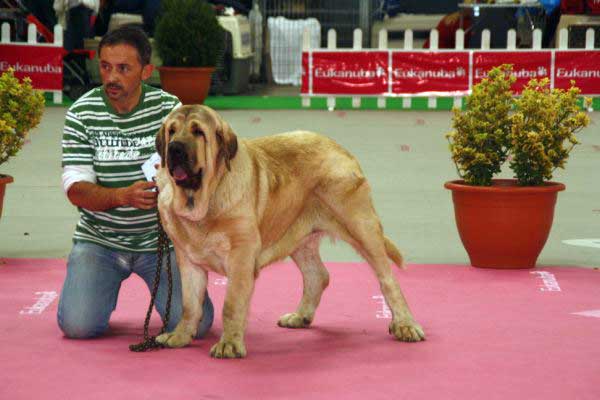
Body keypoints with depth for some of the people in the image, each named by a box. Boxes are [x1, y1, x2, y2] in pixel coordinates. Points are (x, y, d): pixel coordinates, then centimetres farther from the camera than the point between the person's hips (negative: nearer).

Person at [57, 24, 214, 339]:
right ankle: (110, 281, 17)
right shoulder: (82, 114, -6)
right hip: (99, 239, 0)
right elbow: (76, 190, -12)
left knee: (195, 324, -15)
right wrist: (123, 196, -31)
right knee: (77, 325, -18)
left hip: (161, 239, 0)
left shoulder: (169, 108, -4)